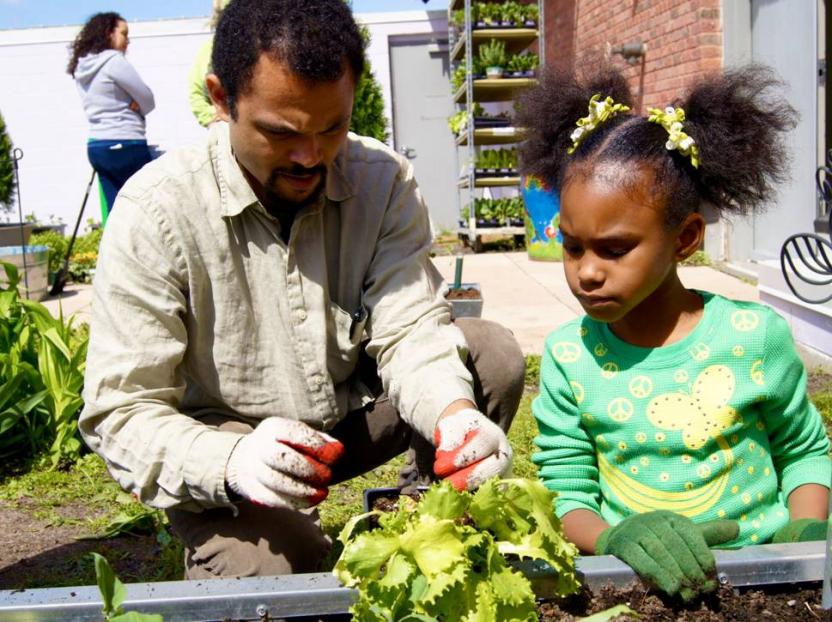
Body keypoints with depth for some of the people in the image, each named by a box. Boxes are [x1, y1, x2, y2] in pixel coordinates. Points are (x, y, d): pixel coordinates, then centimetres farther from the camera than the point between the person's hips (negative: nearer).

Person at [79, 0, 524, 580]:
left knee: (495, 355, -15)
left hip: (353, 411, 4)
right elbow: (119, 411, -22)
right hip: (225, 438, -4)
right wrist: (229, 463, -43)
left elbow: (409, 327, -17)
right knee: (271, 564, -33)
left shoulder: (383, 179, -10)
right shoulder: (156, 209, -21)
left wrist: (454, 414, -40)